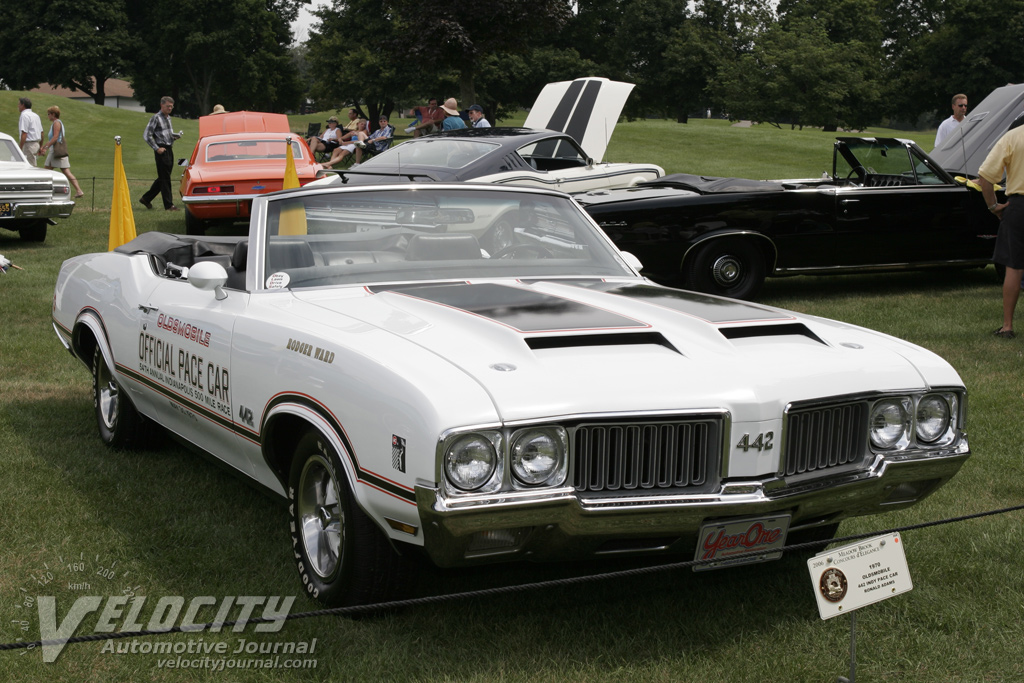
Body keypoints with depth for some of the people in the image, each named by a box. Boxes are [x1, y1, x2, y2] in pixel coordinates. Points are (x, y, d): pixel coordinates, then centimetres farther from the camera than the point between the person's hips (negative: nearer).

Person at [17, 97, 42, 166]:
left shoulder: (24, 115, -12)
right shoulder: (35, 115, 16)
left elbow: (24, 134, -19)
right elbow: (41, 133, 19)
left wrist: (20, 149, -19)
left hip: (29, 144, -9)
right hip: (36, 144, 9)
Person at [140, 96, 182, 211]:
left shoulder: (168, 118, 17)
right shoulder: (156, 118, -8)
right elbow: (146, 135, -11)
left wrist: (176, 135, 5)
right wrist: (157, 148, -14)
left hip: (169, 150, 9)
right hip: (162, 151, -9)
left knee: (163, 178, 13)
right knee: (165, 178, -4)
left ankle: (146, 199, 24)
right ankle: (168, 205, -1)